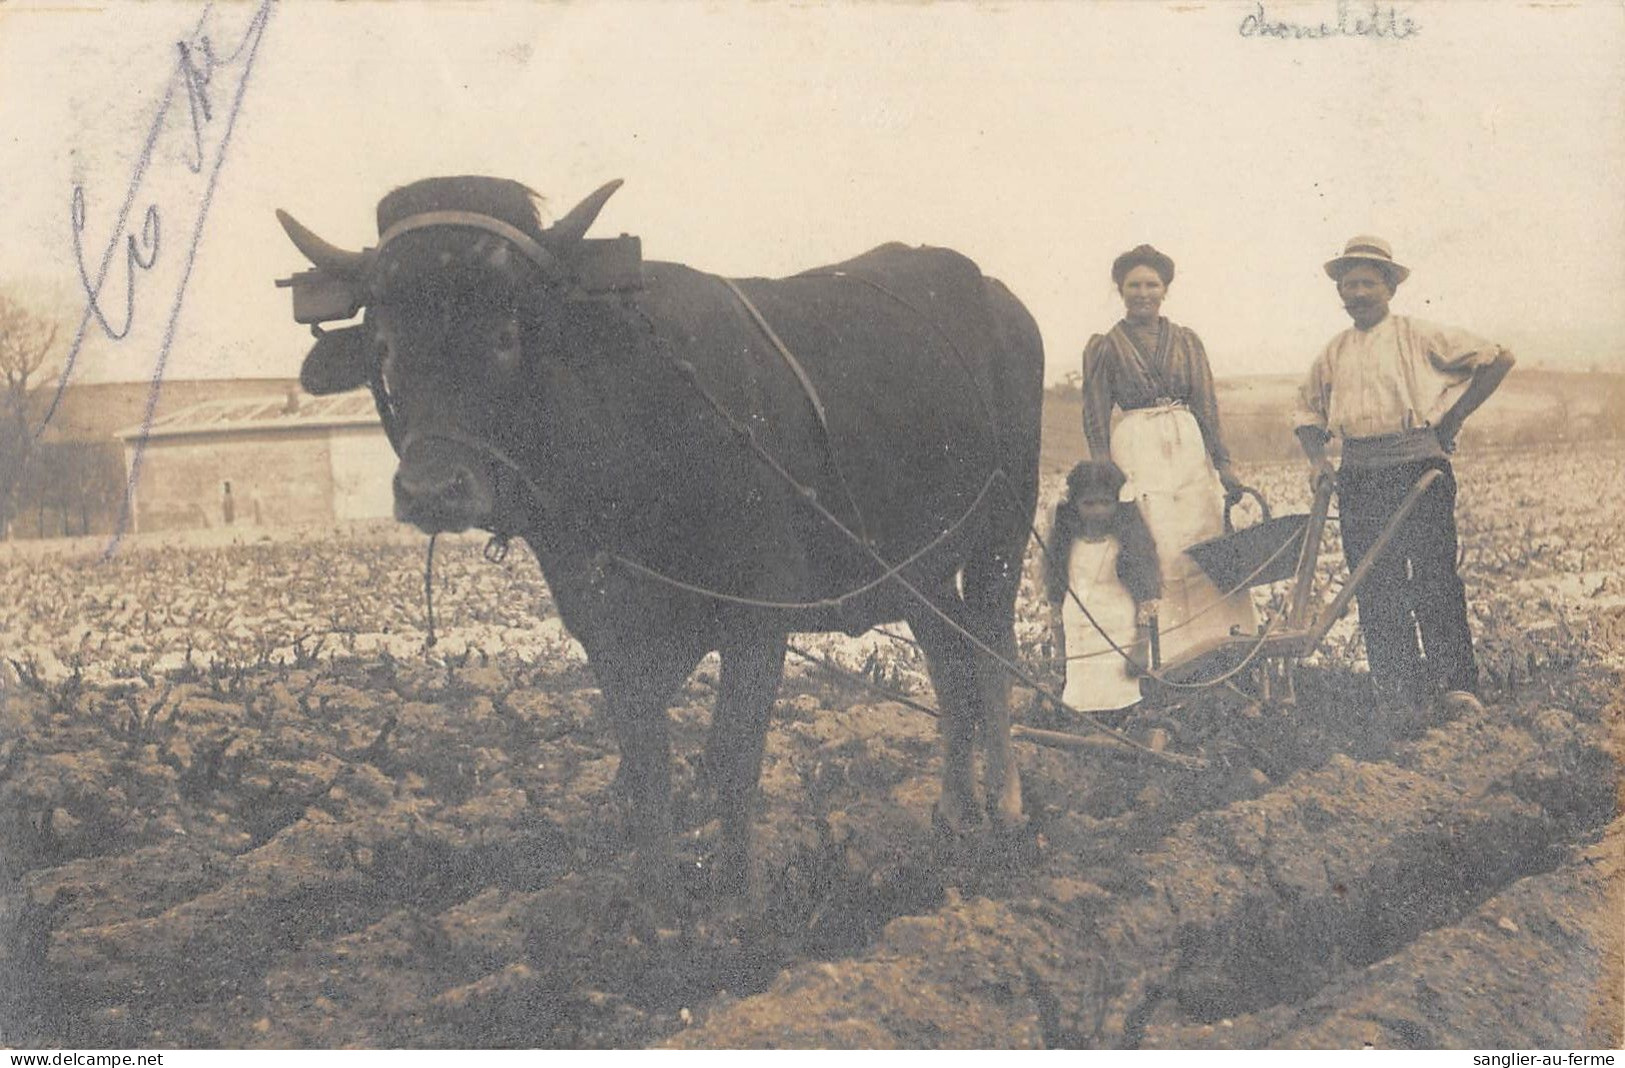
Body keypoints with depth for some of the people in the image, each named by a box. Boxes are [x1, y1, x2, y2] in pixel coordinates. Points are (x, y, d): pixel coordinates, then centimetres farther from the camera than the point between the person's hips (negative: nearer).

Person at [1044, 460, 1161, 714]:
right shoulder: (1067, 544, 7)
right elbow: (1056, 599, 12)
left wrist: (1141, 647, -9)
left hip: (1120, 638, -3)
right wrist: (1059, 645, 10)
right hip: (1080, 642, 3)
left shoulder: (1129, 542, -3)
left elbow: (1145, 598, -4)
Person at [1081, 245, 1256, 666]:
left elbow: (1207, 407, 9)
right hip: (1137, 453, -3)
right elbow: (1097, 422, 4)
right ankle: (1167, 658, -5)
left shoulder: (1186, 341, 13)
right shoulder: (1104, 347, 5)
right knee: (1155, 553, -9)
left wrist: (1223, 465, -1)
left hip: (1190, 446, 3)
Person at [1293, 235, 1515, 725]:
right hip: (1360, 479, 5)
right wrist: (1317, 458, 7)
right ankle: (1397, 693, 8)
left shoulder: (1420, 337, 1)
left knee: (1434, 576, -8)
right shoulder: (1333, 354, 15)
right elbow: (1309, 412, 26)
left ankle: (1455, 682, -3)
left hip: (1420, 469, -4)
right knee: (1374, 587, 3)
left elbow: (1499, 358, 1)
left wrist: (1455, 417, -1)